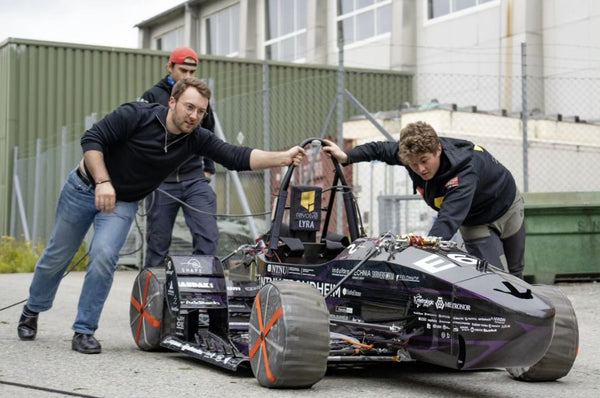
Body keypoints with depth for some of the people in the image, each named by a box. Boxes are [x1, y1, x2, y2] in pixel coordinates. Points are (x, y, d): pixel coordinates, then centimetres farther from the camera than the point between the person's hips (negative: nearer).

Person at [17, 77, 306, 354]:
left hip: (123, 203, 2)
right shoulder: (136, 116, -25)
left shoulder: (195, 139, -14)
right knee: (57, 256, 10)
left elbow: (237, 157, -22)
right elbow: (91, 139, -24)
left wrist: (284, 158, -33)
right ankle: (32, 311, 37)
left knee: (104, 256, -19)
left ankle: (84, 331, -4)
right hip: (84, 187, -2)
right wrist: (103, 182, -35)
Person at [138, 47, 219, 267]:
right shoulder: (152, 97, 1)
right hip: (161, 182, -2)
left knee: (208, 236, -11)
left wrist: (208, 168, 16)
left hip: (195, 181, 2)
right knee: (157, 243, 3)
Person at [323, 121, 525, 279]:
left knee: (514, 275, 16)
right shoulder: (414, 153, -27)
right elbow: (381, 149, -3)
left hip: (507, 207, -3)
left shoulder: (465, 169, -45)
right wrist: (347, 157, -9)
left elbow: (449, 220, -58)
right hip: (475, 223, 3)